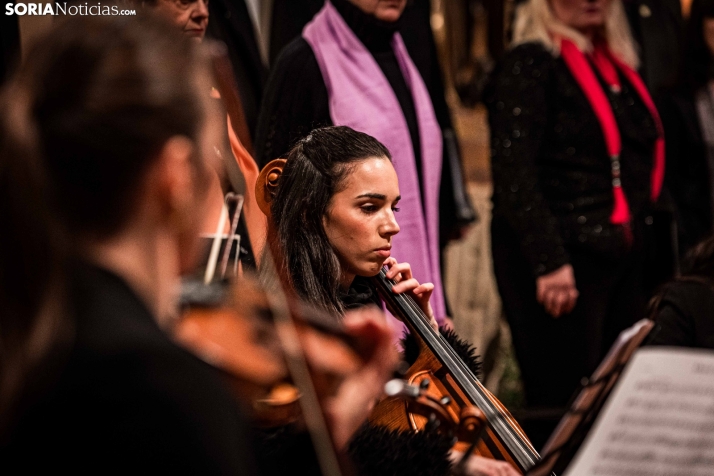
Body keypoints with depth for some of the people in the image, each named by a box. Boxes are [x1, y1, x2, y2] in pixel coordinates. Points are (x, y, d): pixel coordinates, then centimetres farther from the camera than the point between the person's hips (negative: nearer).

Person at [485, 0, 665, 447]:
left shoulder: (617, 64, 16)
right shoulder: (530, 63, -8)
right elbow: (513, 172, -17)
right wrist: (548, 259, -23)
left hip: (624, 259, 8)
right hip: (565, 260, -8)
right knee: (564, 404, -6)